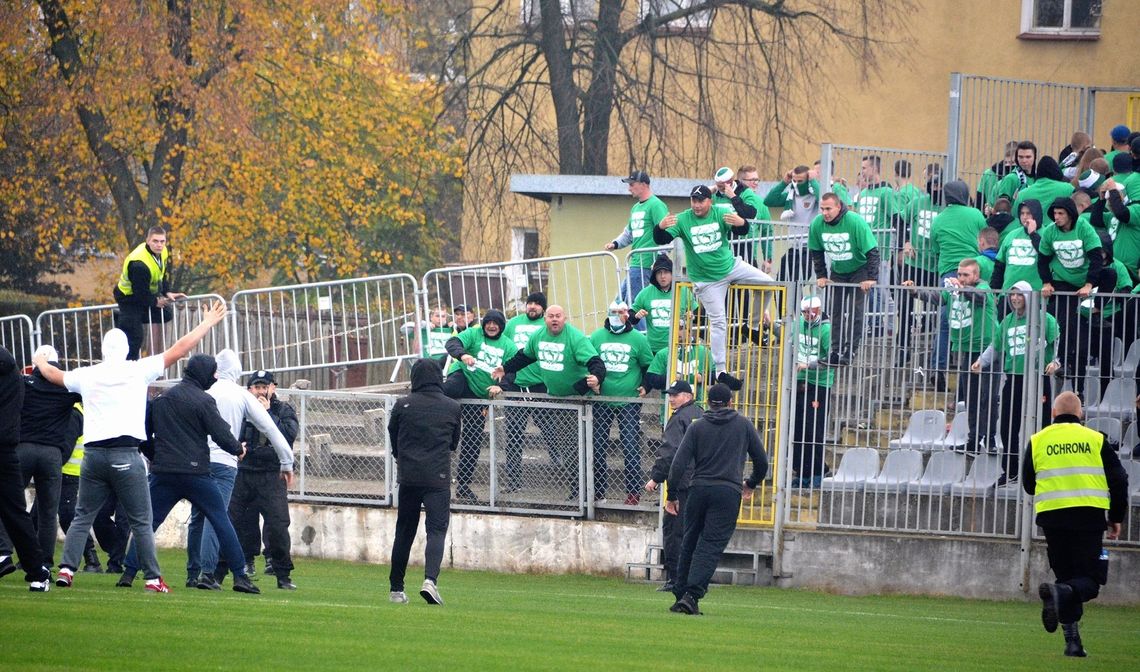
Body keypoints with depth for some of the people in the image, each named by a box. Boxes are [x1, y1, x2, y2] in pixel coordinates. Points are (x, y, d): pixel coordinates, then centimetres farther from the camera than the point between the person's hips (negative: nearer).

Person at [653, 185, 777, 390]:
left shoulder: (721, 215, -7)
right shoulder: (683, 220, -11)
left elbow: (742, 231, -19)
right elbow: (661, 240, -19)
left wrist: (740, 223, -43)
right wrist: (661, 227, -43)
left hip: (730, 265, 3)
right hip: (706, 279, -3)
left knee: (768, 282, -6)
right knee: (718, 322, -6)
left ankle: (754, 326, 12)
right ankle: (721, 371, -1)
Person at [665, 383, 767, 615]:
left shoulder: (697, 427, 8)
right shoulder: (744, 425, 8)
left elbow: (679, 464, -1)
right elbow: (761, 462, 12)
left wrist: (671, 496, 4)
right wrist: (751, 484, 31)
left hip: (698, 490, 2)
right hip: (728, 492, -2)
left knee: (689, 543, 13)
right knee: (711, 546, -5)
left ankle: (680, 594, 14)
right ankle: (692, 595, -18)